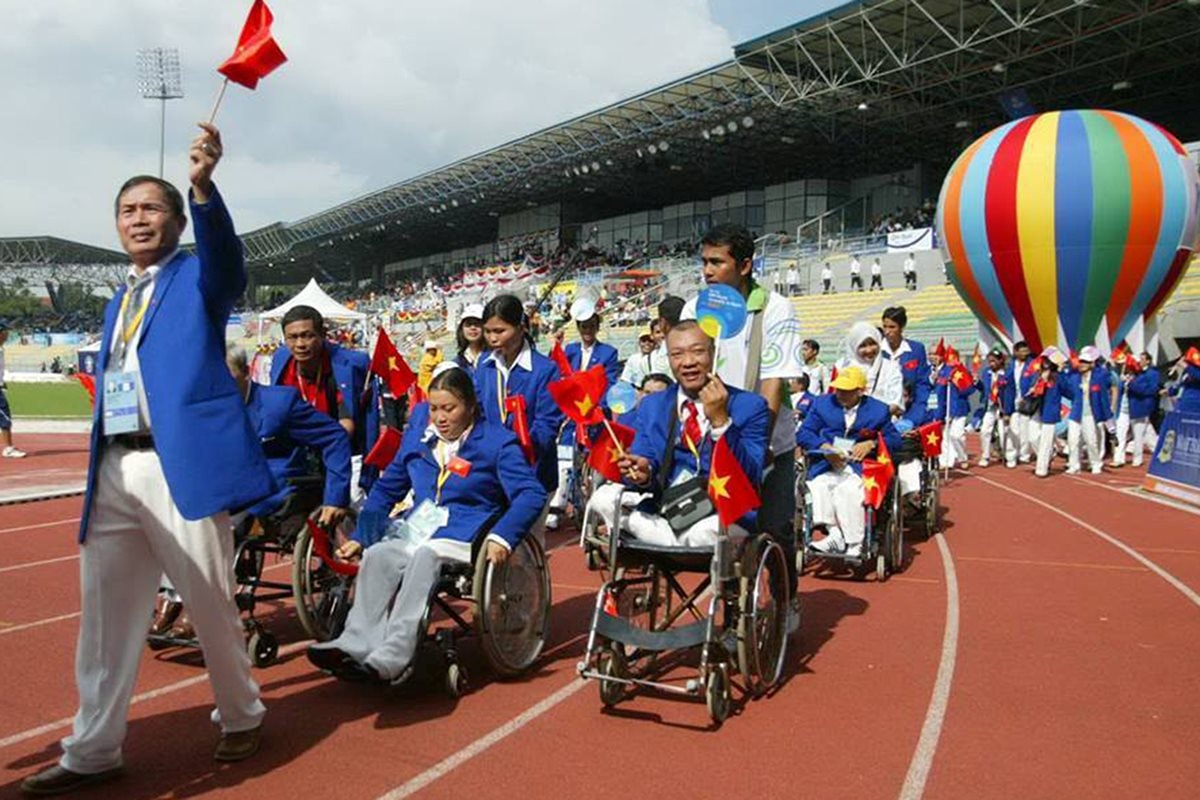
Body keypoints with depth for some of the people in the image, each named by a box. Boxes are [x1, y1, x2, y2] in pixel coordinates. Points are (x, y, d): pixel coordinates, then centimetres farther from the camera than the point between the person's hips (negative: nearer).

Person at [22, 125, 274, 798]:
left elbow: (227, 256, -21)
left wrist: (204, 185, -39)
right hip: (113, 473, 7)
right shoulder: (120, 300, 22)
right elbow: (112, 386, 23)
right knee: (105, 618, 10)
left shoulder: (199, 278, 3)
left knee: (213, 608, 3)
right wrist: (97, 471, 17)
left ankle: (242, 717, 25)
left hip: (182, 466, -6)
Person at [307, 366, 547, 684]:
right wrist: (359, 536, 15)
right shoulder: (418, 439, 17)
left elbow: (532, 494, -9)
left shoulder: (497, 442, 2)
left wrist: (502, 537, -24)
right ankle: (359, 644, -41)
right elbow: (386, 488, 25)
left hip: (464, 528, -5)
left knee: (425, 556, -36)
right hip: (418, 525, 5)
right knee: (377, 554, -28)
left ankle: (393, 656, -45)